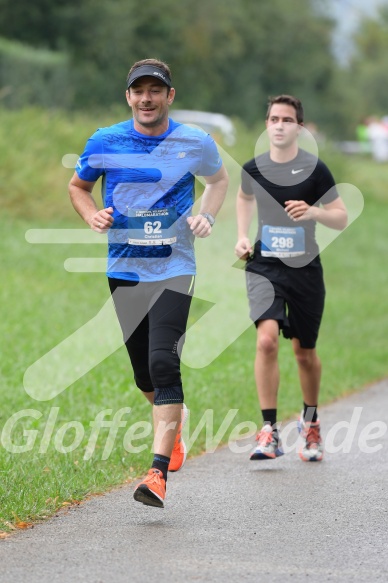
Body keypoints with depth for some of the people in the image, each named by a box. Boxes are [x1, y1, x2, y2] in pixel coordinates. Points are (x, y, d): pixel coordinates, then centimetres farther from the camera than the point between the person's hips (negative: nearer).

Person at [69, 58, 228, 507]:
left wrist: (206, 216, 0)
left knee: (163, 361, -18)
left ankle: (159, 472, -19)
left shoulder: (196, 143, -2)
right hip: (124, 269, 3)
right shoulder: (104, 142, -1)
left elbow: (218, 179, 19)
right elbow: (78, 186, 15)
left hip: (174, 270, -2)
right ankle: (174, 418, 45)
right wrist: (93, 216, -6)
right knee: (144, 374, 10)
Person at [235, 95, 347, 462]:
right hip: (263, 267, 1)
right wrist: (242, 237, 11)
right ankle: (269, 432, -19)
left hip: (305, 270, -1)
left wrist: (313, 212, -23)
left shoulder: (315, 169, -7)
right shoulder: (253, 169, 1)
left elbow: (341, 219, -3)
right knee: (267, 338, -21)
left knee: (304, 352, 11)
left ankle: (310, 421, 38)